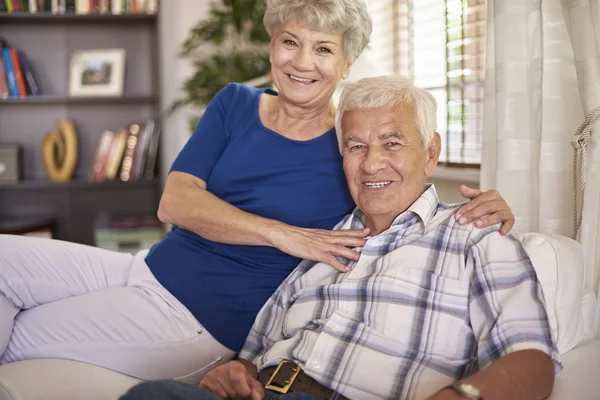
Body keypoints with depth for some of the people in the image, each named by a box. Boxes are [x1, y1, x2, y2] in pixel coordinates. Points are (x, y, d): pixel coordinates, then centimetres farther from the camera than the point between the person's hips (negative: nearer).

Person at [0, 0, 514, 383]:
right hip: (150, 269, 5)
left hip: (207, 319, -5)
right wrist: (284, 234, -20)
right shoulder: (235, 103, 4)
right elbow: (175, 202, -7)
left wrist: (483, 209, -23)